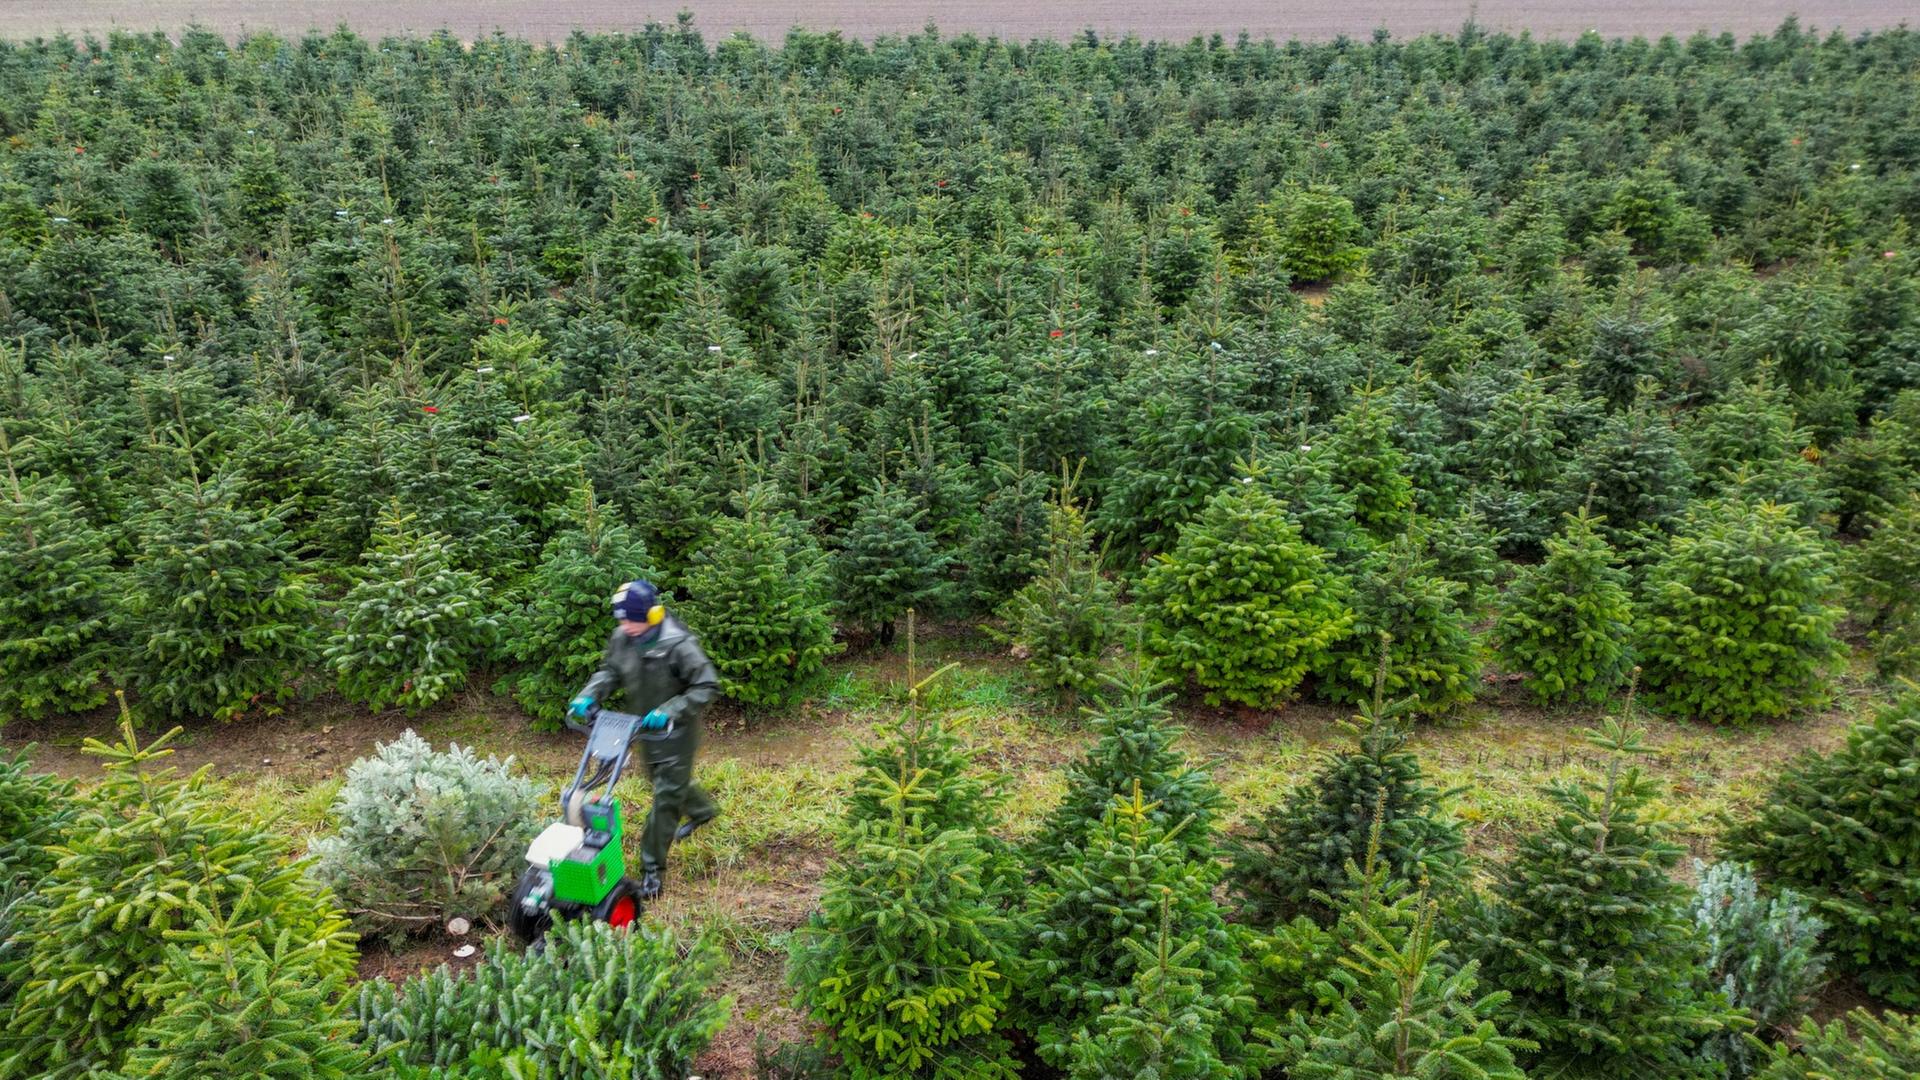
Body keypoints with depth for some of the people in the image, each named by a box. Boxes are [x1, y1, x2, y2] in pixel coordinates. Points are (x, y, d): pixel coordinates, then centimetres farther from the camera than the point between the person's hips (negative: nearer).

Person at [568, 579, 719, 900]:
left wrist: (670, 711, -34)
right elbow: (610, 672, 6)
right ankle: (702, 811, 57)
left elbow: (706, 686, -26)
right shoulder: (621, 639, -9)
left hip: (676, 731, -7)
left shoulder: (679, 645, -29)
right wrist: (588, 696, -13)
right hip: (647, 728, 8)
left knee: (666, 795, -4)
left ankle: (653, 869, 5)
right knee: (664, 779, 28)